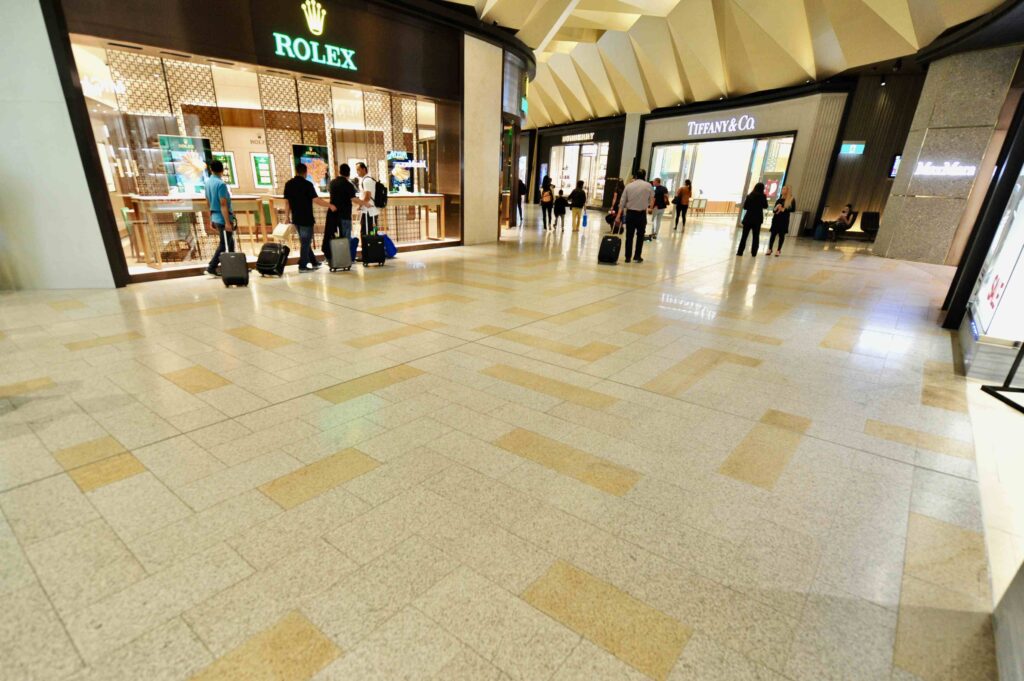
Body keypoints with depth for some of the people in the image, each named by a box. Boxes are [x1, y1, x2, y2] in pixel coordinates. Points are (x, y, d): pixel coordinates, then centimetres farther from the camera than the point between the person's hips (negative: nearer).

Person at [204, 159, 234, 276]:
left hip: (215, 218, 9)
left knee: (224, 244, 17)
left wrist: (210, 219, 22)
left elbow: (208, 202, 17)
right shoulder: (221, 184, -15)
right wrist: (227, 222, -21)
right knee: (226, 246, -2)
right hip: (223, 219, -9)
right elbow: (223, 205, -20)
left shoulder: (207, 182, 11)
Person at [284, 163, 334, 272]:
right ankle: (303, 266, 3)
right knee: (305, 242, 1)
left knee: (304, 241, 17)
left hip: (295, 218, 6)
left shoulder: (288, 184, 6)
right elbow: (316, 199, -20)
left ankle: (313, 262, 24)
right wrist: (329, 205, -11)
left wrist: (288, 217, 17)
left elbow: (287, 202, 9)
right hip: (306, 219, -6)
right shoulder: (307, 184, -12)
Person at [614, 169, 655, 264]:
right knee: (640, 236, 11)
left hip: (630, 213, 2)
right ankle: (637, 257, 12)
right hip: (641, 214, -1)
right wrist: (651, 208, 29)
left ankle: (627, 257, 7)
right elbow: (651, 200, 7)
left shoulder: (629, 186, 4)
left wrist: (618, 216, 1)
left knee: (629, 236, 6)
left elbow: (622, 202, 1)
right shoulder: (648, 186, 0)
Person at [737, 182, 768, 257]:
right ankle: (753, 253, 6)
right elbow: (765, 206, 7)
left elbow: (745, 207, 3)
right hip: (757, 219, 0)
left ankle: (740, 252, 0)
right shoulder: (763, 196, -5)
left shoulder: (749, 196, -2)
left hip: (748, 217, 1)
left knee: (744, 235, 5)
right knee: (756, 236, 7)